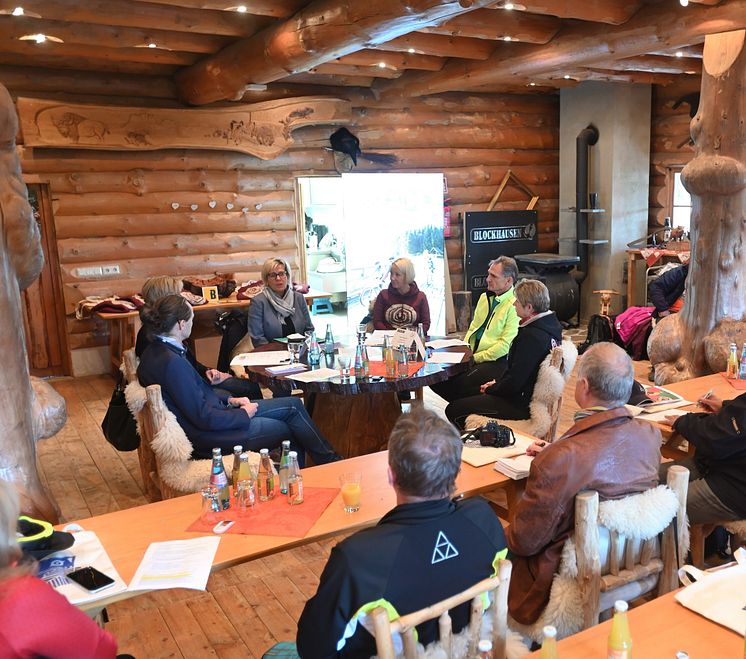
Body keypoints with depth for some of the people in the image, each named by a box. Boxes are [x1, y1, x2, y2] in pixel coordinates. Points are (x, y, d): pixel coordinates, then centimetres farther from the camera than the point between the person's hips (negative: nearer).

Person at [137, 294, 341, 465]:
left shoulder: (157, 351, 4)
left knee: (293, 405, 9)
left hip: (206, 417, 9)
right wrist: (244, 414, -11)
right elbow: (204, 418, -25)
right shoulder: (172, 362, -28)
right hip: (207, 436, -9)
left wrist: (229, 400, 5)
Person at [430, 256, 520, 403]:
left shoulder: (515, 306, -12)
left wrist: (475, 358, -14)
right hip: (471, 356, 8)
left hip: (496, 361, -8)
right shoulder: (485, 297, 15)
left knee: (459, 384, -28)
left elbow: (505, 345, -16)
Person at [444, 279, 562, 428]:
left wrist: (490, 389, -7)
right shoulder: (551, 324, 5)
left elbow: (514, 383, -25)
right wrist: (498, 383, 10)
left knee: (453, 410, -9)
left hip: (523, 404, -11)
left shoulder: (531, 337, -27)